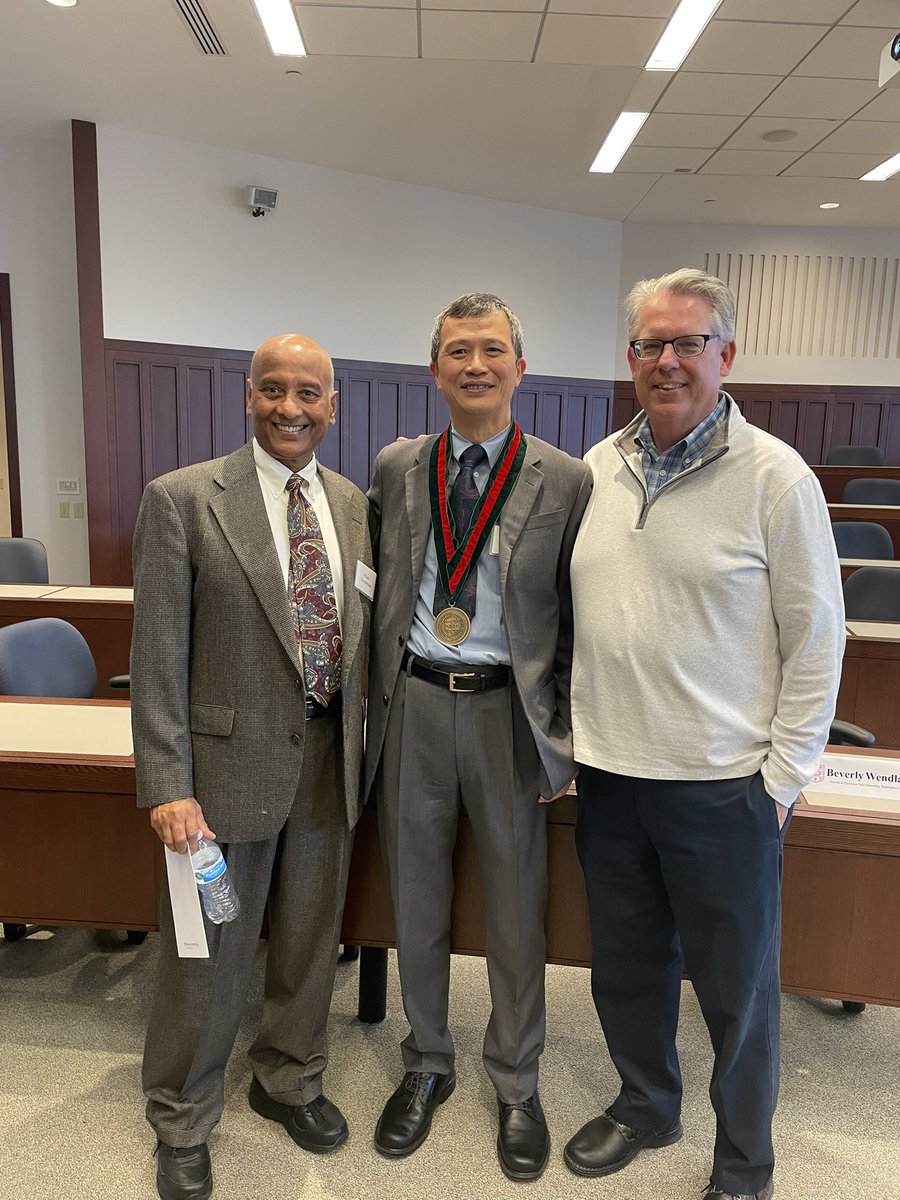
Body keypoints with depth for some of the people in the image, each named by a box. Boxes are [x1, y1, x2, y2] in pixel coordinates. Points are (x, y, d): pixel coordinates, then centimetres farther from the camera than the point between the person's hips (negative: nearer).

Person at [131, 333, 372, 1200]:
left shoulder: (353, 505, 5)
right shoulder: (183, 500, -9)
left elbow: (360, 632, 10)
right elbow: (159, 657, -10)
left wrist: (361, 747, 6)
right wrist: (167, 786, -13)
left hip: (329, 761, 4)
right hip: (230, 761, -4)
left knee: (310, 940, 20)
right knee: (209, 954, 12)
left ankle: (288, 1081, 47)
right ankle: (181, 1126, 38)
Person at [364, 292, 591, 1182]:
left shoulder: (565, 482, -3)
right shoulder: (395, 469, 5)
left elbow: (579, 622, -1)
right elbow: (376, 593, 10)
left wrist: (565, 738, -3)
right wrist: (376, 698, 5)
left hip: (511, 711, -2)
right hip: (414, 705, 2)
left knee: (516, 912, 14)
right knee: (415, 905, 17)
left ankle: (515, 1084, 39)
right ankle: (427, 1065, 43)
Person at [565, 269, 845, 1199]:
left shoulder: (776, 477, -9)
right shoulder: (596, 469, 5)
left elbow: (816, 638, -7)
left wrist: (783, 774, -8)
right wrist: (569, 729, 8)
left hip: (724, 782, -4)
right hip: (609, 772, 5)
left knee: (735, 985, 14)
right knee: (624, 963, 21)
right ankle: (645, 1107, 47)